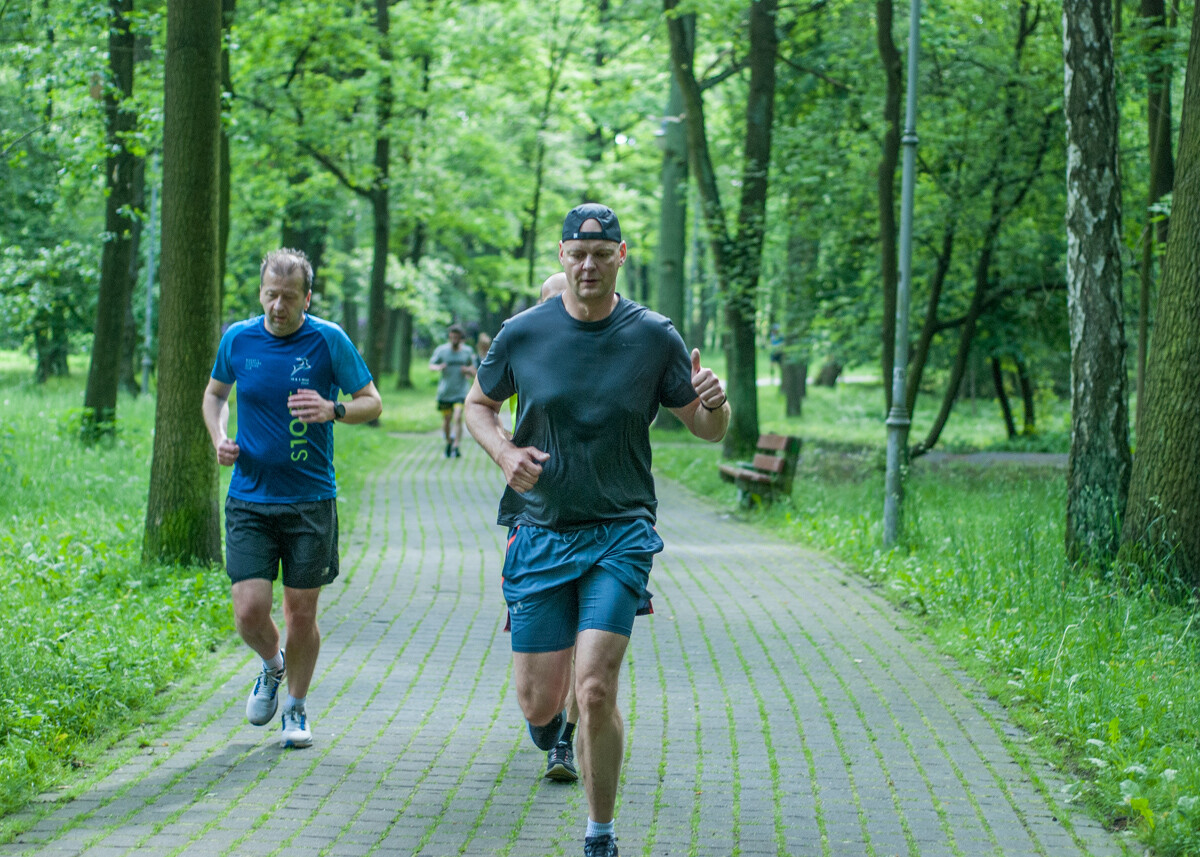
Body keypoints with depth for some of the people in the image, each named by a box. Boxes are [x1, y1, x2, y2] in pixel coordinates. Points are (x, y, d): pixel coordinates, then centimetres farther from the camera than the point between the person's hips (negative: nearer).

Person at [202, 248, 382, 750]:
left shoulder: (329, 341, -6)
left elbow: (372, 403, 1)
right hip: (249, 498, 1)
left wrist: (332, 411, -20)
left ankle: (296, 709, 26)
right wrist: (219, 438, 0)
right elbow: (215, 393, 19)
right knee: (250, 611, -8)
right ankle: (272, 666, 27)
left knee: (301, 613, 4)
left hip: (310, 500, -1)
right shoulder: (238, 339, 1)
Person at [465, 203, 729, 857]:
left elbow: (708, 430, 4)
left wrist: (714, 402, -20)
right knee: (537, 701, 2)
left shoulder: (654, 337, -3)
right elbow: (478, 404, 14)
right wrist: (505, 453, -6)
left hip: (620, 533, -1)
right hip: (539, 531, 2)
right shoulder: (523, 334, -1)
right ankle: (550, 716, 43)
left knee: (595, 691, -15)